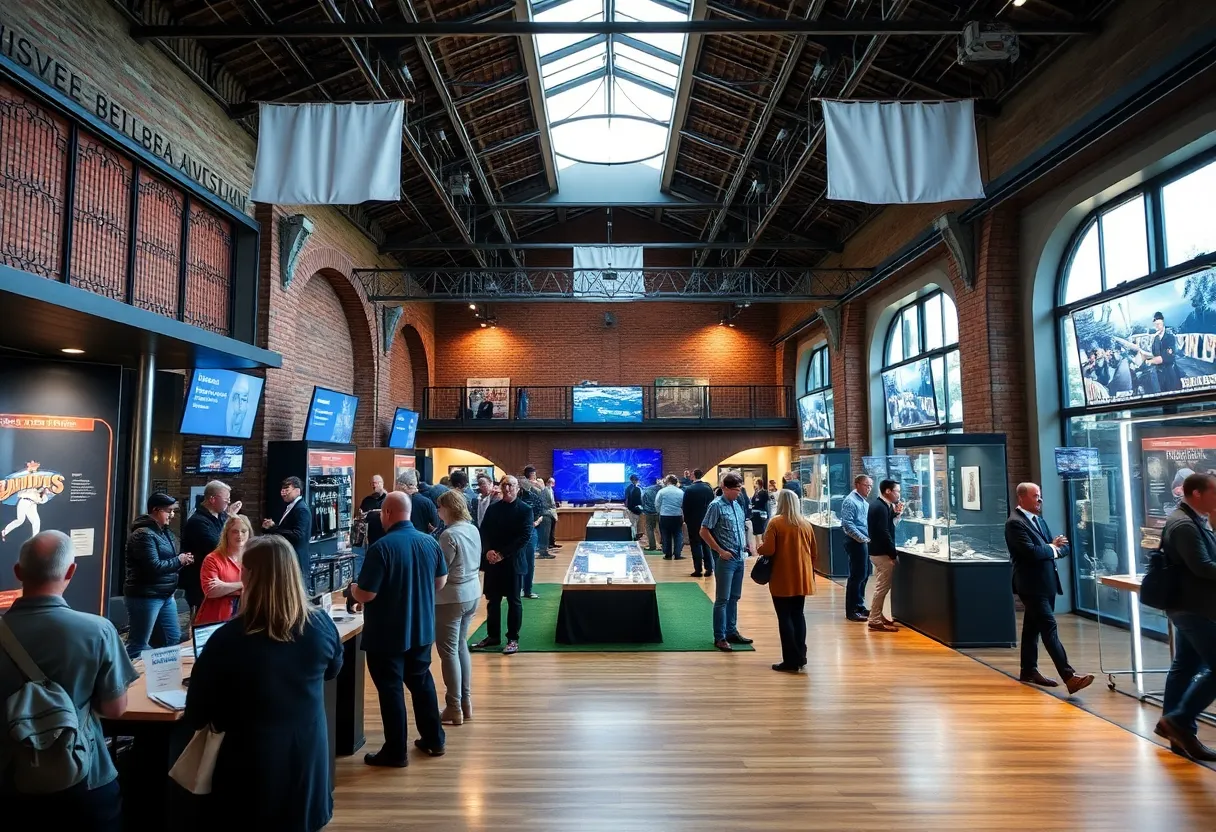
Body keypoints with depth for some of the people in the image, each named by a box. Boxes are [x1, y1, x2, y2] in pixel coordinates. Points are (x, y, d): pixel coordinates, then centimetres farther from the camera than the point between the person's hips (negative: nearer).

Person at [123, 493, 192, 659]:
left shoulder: (165, 531, 10)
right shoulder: (143, 534, -17)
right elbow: (154, 566, -23)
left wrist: (183, 559, -1)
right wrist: (179, 561, -10)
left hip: (166, 595, 9)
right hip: (145, 596, -9)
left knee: (175, 639, 14)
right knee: (138, 644, 0)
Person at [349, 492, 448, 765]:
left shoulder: (382, 547, -22)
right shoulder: (429, 542, -4)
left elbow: (365, 595, -21)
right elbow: (441, 582, 7)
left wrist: (353, 588, 1)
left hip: (387, 633, -6)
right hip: (422, 628, 6)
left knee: (390, 688, 8)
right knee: (422, 682, 20)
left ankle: (396, 752, 19)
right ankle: (434, 740, 31)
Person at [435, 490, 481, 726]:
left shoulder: (449, 534, -20)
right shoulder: (473, 529, 4)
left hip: (452, 597, -8)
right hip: (472, 593, 8)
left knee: (448, 651, 3)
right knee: (461, 646, 18)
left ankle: (454, 708, 10)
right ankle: (466, 702, 25)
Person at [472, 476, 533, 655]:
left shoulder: (525, 510, -5)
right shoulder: (492, 508, 9)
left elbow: (525, 537, -13)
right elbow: (484, 531, 7)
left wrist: (502, 554, -17)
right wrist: (488, 551, -12)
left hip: (513, 562, -4)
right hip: (492, 561, 4)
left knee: (514, 601, 5)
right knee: (492, 600, 11)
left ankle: (513, 639, 15)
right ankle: (493, 636, 24)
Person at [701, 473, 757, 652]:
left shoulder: (738, 504, 9)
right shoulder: (716, 505, -13)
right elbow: (704, 532, -14)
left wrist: (747, 544, 6)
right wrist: (720, 551, -14)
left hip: (739, 558, 7)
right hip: (725, 559, -7)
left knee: (734, 597, 15)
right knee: (722, 599, -1)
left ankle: (731, 632, 26)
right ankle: (720, 637, 7)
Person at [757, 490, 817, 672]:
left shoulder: (775, 522, -11)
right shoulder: (806, 523, 7)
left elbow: (768, 550, -17)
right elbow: (813, 552, 12)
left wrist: (759, 549, 5)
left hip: (783, 579, -6)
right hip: (802, 578, 6)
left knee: (785, 617, 2)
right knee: (798, 615, 15)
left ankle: (791, 660, 3)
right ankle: (800, 657, 19)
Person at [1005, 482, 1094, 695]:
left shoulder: (1039, 521, 17)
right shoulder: (1015, 523, -13)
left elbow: (1063, 548, 14)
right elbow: (1031, 551, -24)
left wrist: (1054, 548, -8)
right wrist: (1052, 548, -6)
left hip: (1046, 584, 9)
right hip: (1032, 586, -9)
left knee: (1032, 628, 15)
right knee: (1049, 628, -12)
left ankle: (1029, 671, 23)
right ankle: (1069, 677, -14)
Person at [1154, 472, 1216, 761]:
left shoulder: (1192, 520, 13)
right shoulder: (1184, 525, -20)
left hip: (1189, 606, 10)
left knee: (1185, 667, 13)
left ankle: (1179, 731, 21)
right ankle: (1179, 720, -1)